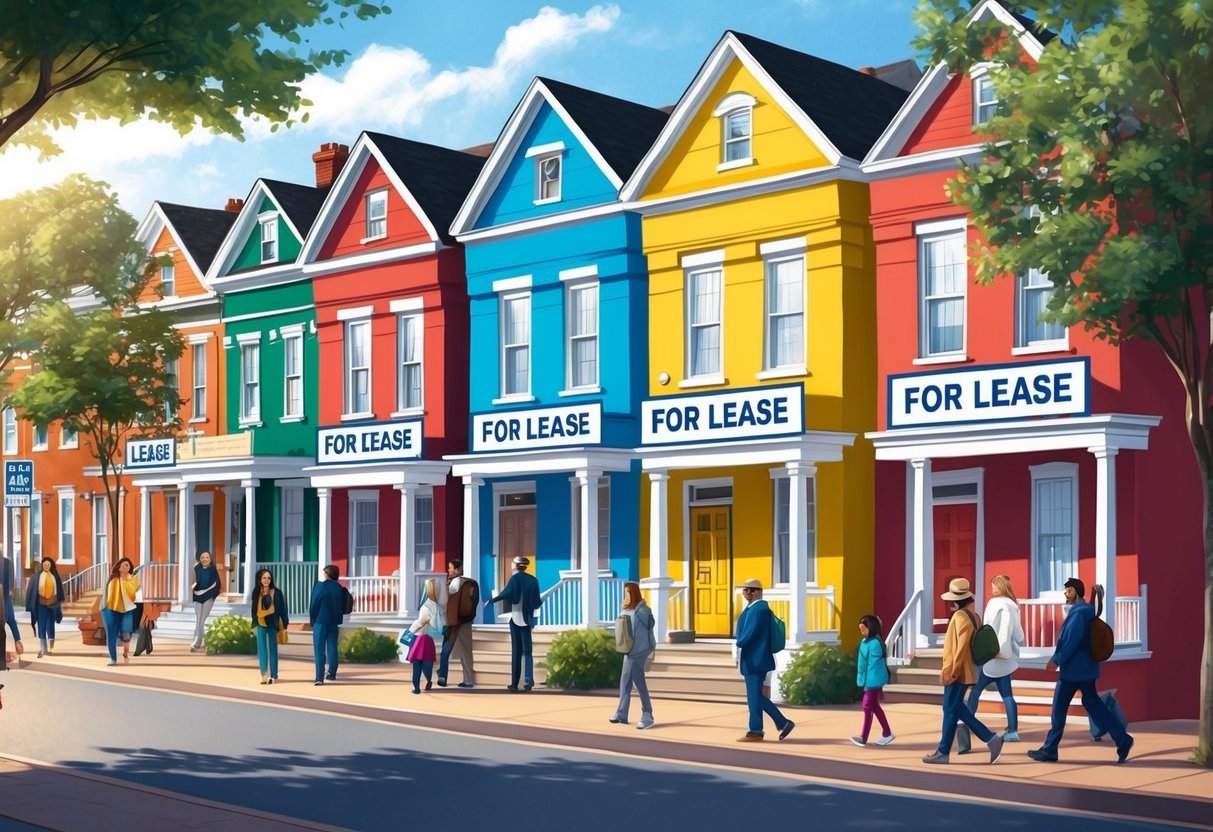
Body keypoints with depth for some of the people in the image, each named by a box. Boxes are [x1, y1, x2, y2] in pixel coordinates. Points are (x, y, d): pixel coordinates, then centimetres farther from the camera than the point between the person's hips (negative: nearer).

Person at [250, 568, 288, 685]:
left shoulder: (276, 592, 0)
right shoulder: (256, 593, 6)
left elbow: (282, 609, 1)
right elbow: (254, 609, 13)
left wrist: (284, 625, -2)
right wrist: (254, 625, 14)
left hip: (272, 624, -2)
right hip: (261, 624, 2)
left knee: (273, 649, 4)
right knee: (262, 649, -5)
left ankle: (273, 675, 9)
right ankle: (264, 674, -9)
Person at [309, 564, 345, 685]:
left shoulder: (320, 585, -7)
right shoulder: (340, 589, 6)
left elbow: (313, 603, -7)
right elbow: (343, 607, 8)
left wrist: (312, 619, 4)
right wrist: (337, 618, 15)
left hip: (320, 621, -4)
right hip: (334, 621, 4)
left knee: (319, 649, -4)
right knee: (332, 648, 13)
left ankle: (319, 677, -11)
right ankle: (332, 674, 18)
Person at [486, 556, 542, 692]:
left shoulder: (515, 578, -6)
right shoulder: (533, 580, 5)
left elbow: (507, 593, -23)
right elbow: (536, 603, 6)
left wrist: (491, 601, -17)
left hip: (515, 618, -2)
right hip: (526, 618, 2)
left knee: (516, 652, 4)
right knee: (527, 651, 5)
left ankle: (514, 683, 5)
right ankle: (528, 680, -11)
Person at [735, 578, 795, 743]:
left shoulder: (759, 609, -17)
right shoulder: (752, 608, 15)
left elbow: (751, 633, -21)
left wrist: (740, 644, -5)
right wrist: (742, 643, 5)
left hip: (756, 659, -10)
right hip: (753, 660, 10)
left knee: (755, 696, -3)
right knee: (756, 696, 14)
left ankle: (755, 732, 5)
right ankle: (783, 723, 17)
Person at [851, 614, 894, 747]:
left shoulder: (874, 643, -18)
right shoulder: (866, 641, 11)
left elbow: (873, 664, -20)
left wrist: (867, 681, -20)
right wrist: (862, 679, 15)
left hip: (873, 680, -10)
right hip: (870, 680, 10)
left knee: (868, 706, -5)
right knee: (874, 706, 15)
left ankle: (863, 737, -1)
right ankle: (887, 733, 23)